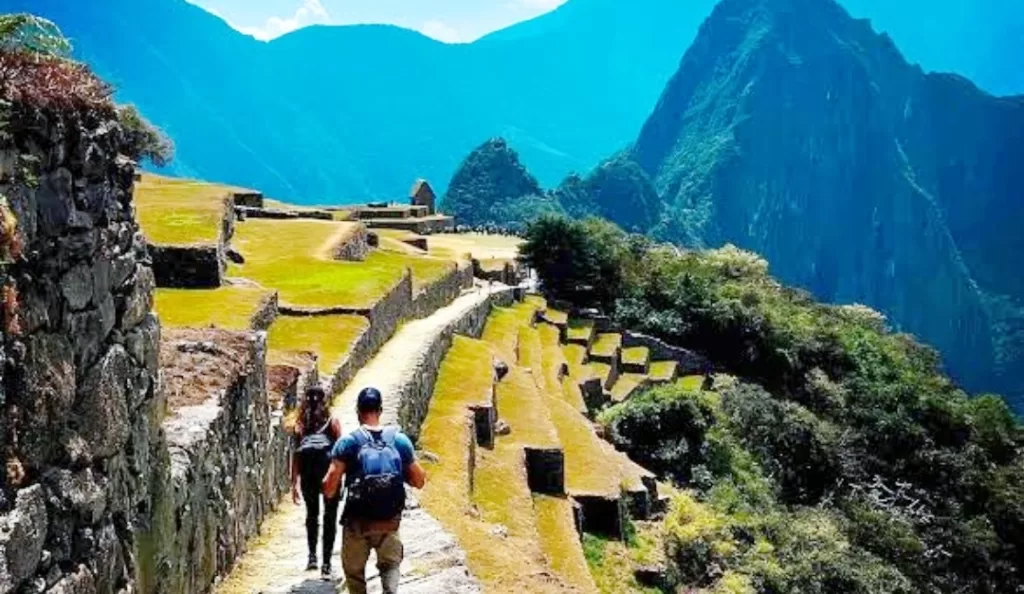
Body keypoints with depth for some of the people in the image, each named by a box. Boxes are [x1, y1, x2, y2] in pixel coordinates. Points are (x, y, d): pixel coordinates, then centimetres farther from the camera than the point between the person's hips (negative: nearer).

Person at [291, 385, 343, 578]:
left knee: (312, 513, 21)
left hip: (307, 472, 2)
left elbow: (296, 454, 2)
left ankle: (312, 556, 10)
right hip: (329, 470, -2)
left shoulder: (300, 424, 5)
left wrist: (294, 484, 5)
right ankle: (326, 564, 2)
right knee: (330, 517, 6)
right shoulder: (332, 421, 1)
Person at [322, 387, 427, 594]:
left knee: (354, 572, 19)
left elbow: (329, 487, -14)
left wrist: (327, 489, 8)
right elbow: (419, 481, 2)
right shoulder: (399, 440, -4)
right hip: (389, 521, 1)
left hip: (357, 522, -1)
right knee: (390, 564, 21)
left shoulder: (348, 442, -10)